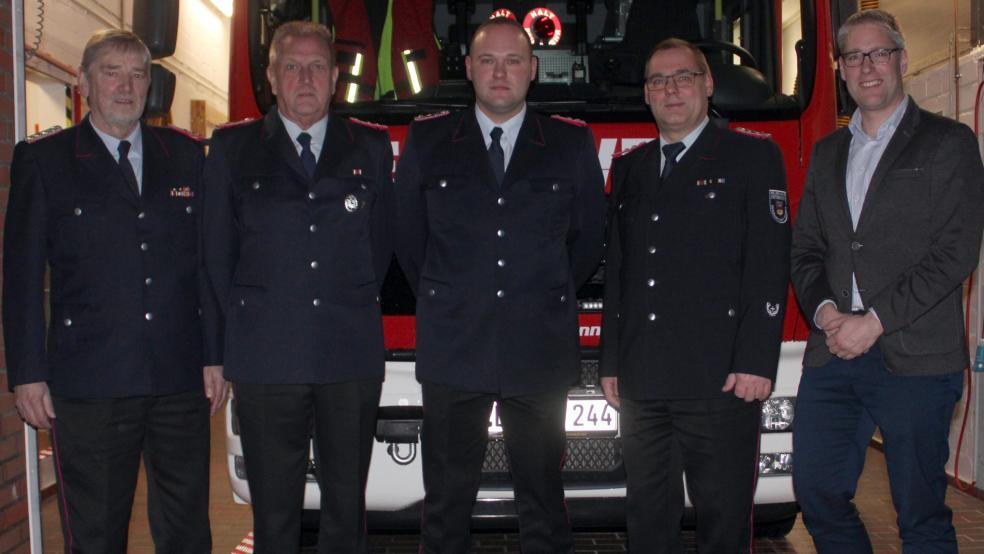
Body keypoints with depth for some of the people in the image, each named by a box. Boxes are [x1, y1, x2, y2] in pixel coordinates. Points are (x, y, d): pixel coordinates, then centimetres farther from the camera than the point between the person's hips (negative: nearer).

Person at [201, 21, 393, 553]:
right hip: (265, 360, -1)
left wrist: (354, 308, 8)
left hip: (352, 355, 1)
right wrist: (247, 322, 6)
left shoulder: (371, 147, 8)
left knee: (347, 502, 9)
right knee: (274, 509, 8)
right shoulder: (233, 148, 6)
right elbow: (217, 250, 8)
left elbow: (381, 240, 13)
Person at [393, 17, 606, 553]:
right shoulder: (427, 140, 6)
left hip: (541, 350, 0)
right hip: (452, 349, 0)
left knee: (542, 499, 9)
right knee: (446, 500, 8)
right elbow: (406, 233, 13)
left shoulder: (573, 144, 6)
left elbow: (589, 234, 14)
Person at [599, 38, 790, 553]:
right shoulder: (629, 168, 18)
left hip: (719, 378, -5)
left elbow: (769, 264, -6)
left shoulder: (753, 156, 2)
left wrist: (757, 362, -14)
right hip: (641, 380, 5)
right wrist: (610, 362, 12)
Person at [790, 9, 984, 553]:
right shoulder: (827, 152, 18)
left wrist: (875, 321, -13)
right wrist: (824, 310, -5)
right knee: (818, 494, 6)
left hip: (915, 359, -5)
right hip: (832, 354, 5)